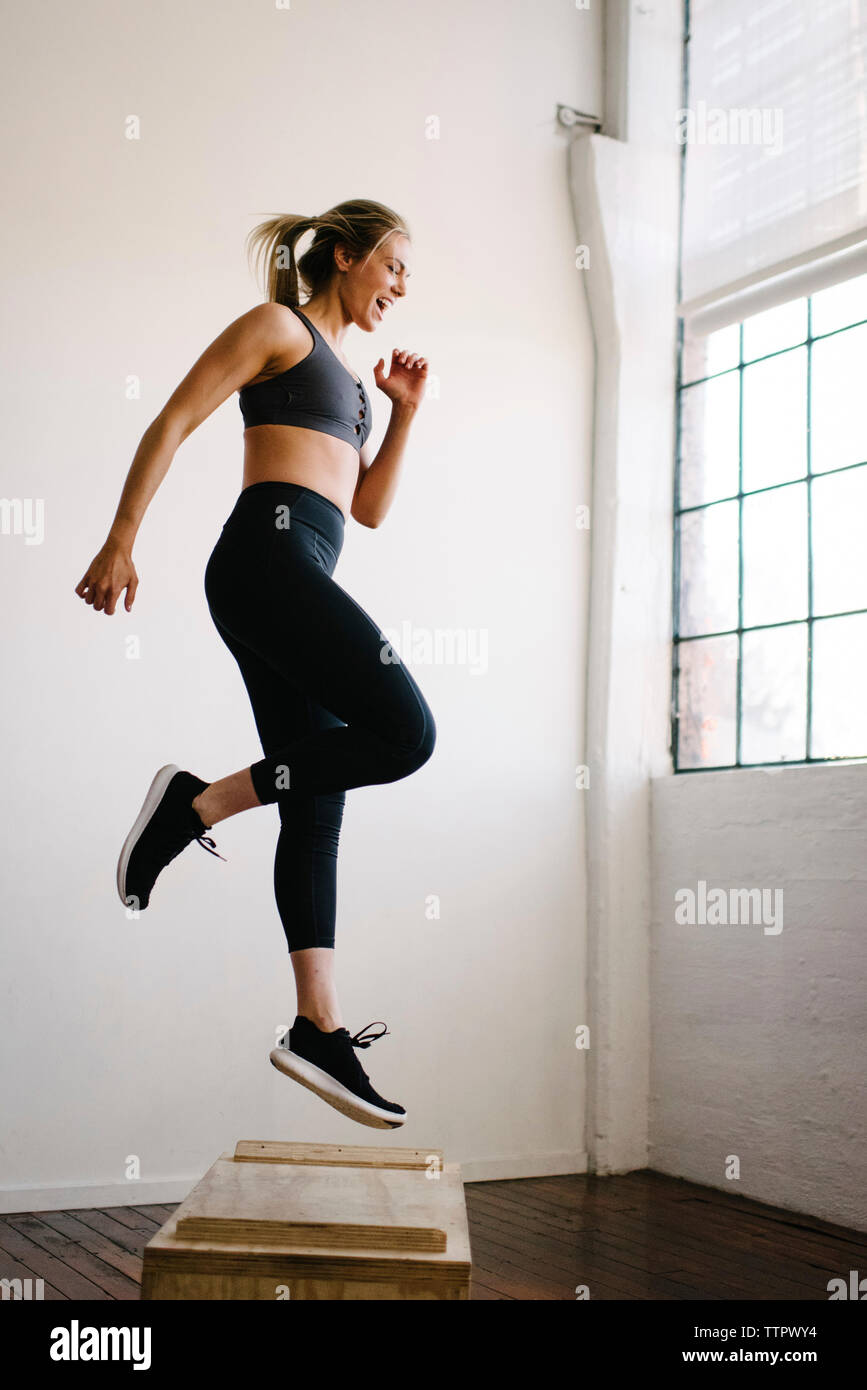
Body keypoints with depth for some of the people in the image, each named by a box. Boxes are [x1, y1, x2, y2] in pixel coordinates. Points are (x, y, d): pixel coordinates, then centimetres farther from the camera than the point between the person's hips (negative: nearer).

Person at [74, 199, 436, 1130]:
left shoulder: (340, 371, 29)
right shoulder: (278, 327, 4)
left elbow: (370, 509, 28)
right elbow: (172, 423, -4)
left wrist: (404, 412, 19)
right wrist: (121, 541, -12)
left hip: (296, 580, 9)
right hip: (269, 555, -9)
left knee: (317, 807, 2)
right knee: (404, 730, -20)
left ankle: (319, 1028, 2)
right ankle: (197, 803, -12)